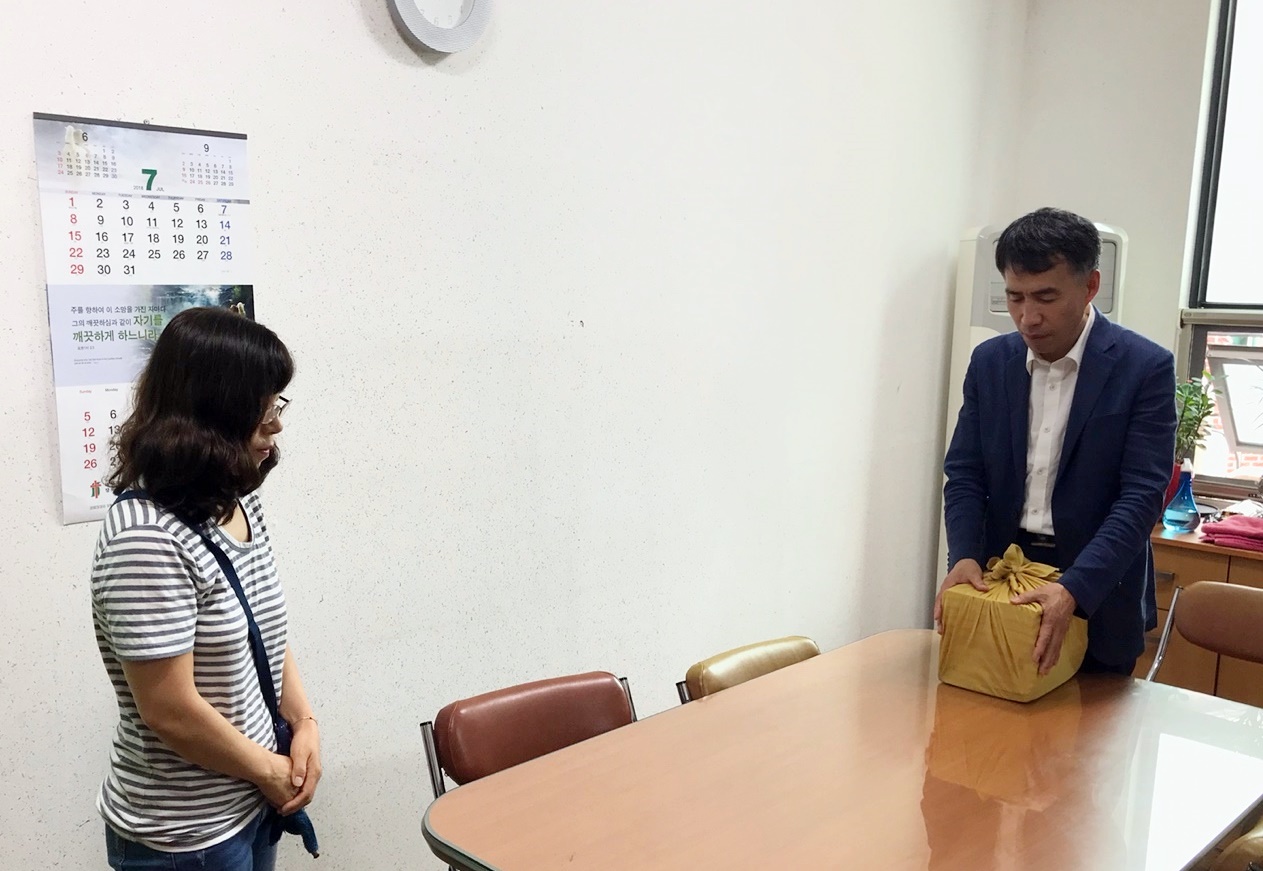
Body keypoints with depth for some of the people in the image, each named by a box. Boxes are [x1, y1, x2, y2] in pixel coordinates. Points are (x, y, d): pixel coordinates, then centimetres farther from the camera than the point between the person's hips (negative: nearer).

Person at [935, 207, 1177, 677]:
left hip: (1096, 593, -3)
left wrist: (1074, 590, -27)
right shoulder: (989, 361, 2)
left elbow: (1141, 495, -15)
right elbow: (964, 474, 3)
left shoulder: (1145, 368, -10)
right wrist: (963, 557, -14)